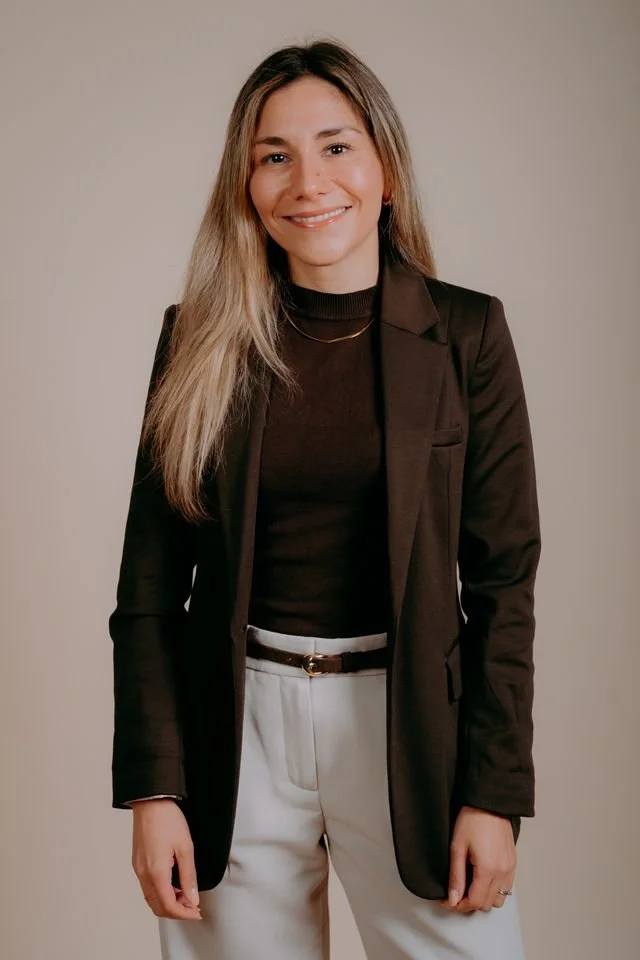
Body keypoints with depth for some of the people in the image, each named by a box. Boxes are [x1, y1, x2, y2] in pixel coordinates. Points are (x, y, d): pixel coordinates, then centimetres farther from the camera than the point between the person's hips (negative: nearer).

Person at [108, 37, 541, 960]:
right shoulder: (201, 339, 1)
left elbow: (503, 576, -1)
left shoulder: (467, 332, -1)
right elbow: (151, 582, 2)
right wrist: (152, 786, -4)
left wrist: (495, 791, -6)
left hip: (408, 723, -1)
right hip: (235, 723, 1)